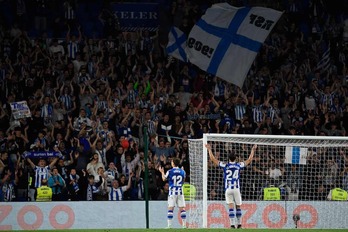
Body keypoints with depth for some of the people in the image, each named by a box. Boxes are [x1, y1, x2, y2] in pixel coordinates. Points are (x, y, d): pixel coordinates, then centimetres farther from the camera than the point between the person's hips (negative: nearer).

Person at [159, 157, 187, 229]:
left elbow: (164, 179, 10)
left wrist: (162, 172, 27)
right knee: (182, 208, 4)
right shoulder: (182, 172, 3)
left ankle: (169, 225, -5)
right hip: (180, 192, 2)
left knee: (170, 209, -1)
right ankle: (184, 225, 1)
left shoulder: (169, 172, -5)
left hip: (172, 192, -2)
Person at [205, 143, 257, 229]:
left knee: (230, 206, -4)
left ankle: (232, 224, -14)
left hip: (228, 189, -1)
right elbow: (249, 160, 16)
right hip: (236, 188, 1)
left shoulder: (225, 166, -1)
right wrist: (253, 150, 27)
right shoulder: (239, 165, 3)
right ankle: (239, 223, 17)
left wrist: (209, 149, 13)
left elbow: (213, 159, 4)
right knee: (238, 206, 12)